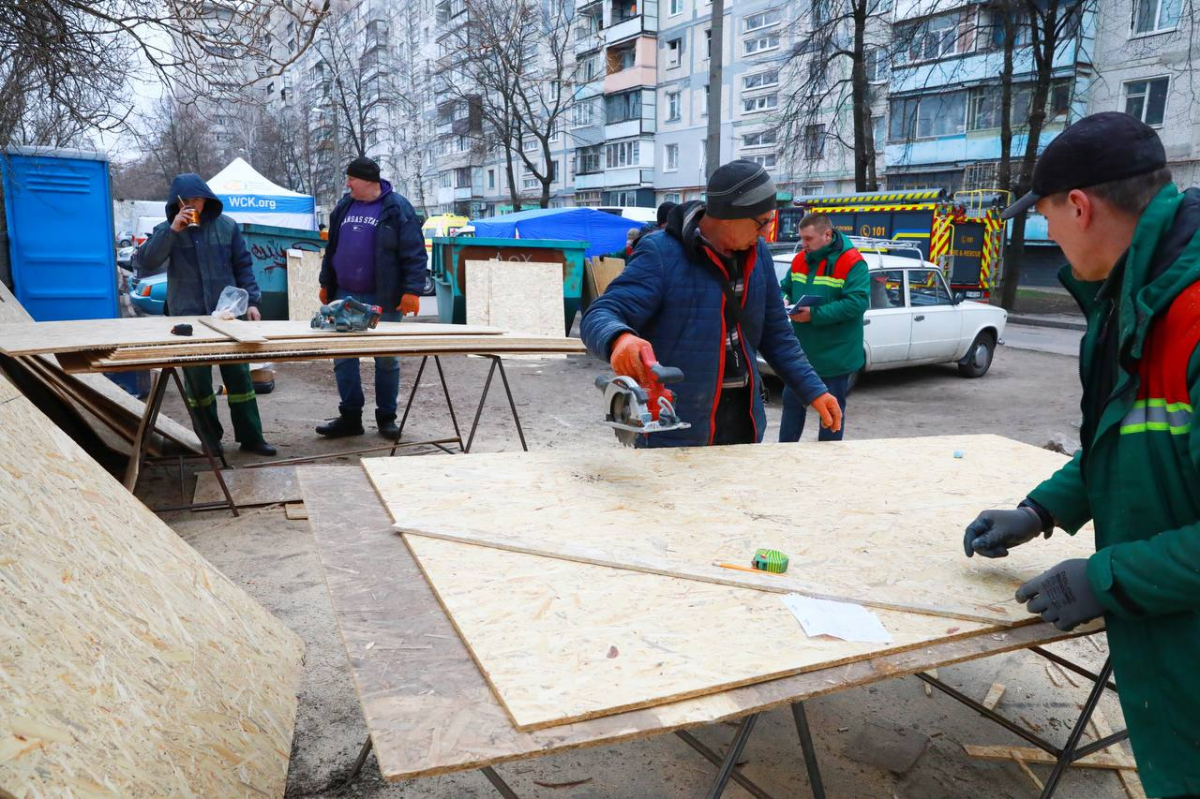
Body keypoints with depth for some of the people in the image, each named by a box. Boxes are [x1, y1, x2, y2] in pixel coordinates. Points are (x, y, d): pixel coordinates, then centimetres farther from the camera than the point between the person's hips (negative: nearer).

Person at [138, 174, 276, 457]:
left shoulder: (226, 226, 5)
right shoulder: (166, 231, 2)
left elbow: (243, 266, 9)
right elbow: (146, 261, -13)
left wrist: (251, 301, 0)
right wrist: (172, 230, -20)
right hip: (188, 315, -1)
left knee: (238, 374, 3)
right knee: (197, 377, 3)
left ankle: (250, 436, 10)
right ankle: (209, 437, 16)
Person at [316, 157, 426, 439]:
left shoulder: (397, 209, -6)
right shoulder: (344, 206, 13)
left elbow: (414, 253, -10)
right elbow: (332, 248, 21)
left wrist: (412, 290, -18)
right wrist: (326, 283, 19)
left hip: (382, 299, -5)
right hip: (345, 297, 6)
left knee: (387, 361, 4)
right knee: (343, 359, 6)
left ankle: (386, 417, 15)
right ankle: (350, 417, 16)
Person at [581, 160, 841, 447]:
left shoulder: (757, 254, 5)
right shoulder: (661, 254, -16)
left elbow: (776, 334, 13)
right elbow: (599, 316, -23)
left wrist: (814, 391, 5)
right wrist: (620, 339, -47)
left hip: (744, 423, 7)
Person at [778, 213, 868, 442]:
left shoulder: (852, 263, -16)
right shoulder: (800, 259, 5)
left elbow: (857, 302, -25)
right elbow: (785, 287, 15)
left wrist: (814, 315, -27)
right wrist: (784, 300, -11)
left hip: (835, 355, -6)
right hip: (801, 351, 6)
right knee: (792, 400, 15)